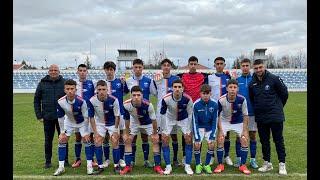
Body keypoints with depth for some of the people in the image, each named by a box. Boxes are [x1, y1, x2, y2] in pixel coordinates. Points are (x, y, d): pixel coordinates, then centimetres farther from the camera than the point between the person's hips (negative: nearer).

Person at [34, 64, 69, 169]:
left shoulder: (64, 83, 1)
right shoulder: (42, 83, 4)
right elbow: (36, 100, 8)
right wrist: (39, 115, 2)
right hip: (47, 117, 1)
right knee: (48, 140, 9)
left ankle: (65, 160, 20)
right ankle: (48, 161, 23)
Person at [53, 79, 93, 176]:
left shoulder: (81, 101, -35)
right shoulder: (60, 102, -28)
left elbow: (86, 117, -23)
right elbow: (60, 118, -12)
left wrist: (86, 132, -18)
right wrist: (62, 132, -7)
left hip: (82, 122, -2)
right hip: (69, 122, 3)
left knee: (86, 140, -8)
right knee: (62, 140, -3)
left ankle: (89, 165, 4)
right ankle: (61, 167, 9)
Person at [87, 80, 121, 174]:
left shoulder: (113, 100, -28)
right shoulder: (92, 101, -24)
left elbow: (117, 116, -16)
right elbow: (91, 117, -12)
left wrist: (116, 130, -13)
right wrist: (95, 132, -12)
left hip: (112, 123, -1)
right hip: (100, 123, 2)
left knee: (115, 142, -7)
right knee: (97, 142, -7)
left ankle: (116, 166, 12)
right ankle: (100, 166, 9)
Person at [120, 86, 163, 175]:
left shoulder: (148, 105, -38)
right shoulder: (126, 105, -30)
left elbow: (153, 119, -22)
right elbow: (127, 119, -12)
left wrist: (155, 133, -11)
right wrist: (126, 132, -2)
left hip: (148, 123, -2)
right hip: (134, 123, 2)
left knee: (155, 140, -10)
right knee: (127, 140, -5)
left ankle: (157, 166, 4)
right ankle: (128, 166, 8)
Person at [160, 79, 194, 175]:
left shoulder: (187, 99, -29)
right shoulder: (166, 99, -30)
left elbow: (190, 114, -13)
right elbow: (162, 113, -14)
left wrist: (188, 129, -11)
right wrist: (163, 127, -11)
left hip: (184, 119, 0)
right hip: (170, 118, 0)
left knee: (189, 139, -8)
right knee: (164, 139, -9)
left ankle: (187, 165, 9)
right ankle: (168, 166, 6)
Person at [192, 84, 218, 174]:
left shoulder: (214, 104, -18)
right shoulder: (196, 104, -22)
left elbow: (215, 121, -11)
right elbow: (194, 122, -18)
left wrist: (213, 135, -15)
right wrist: (196, 137, -21)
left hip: (210, 128, 1)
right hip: (199, 127, -1)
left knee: (212, 144, -10)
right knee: (196, 145, -12)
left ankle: (207, 165, 11)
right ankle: (198, 165, 9)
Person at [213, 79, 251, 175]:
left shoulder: (242, 99, -24)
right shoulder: (221, 100, -26)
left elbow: (245, 115, -11)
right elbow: (218, 116, -13)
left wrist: (245, 130, -13)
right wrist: (220, 130, -16)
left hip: (239, 122, 1)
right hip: (225, 122, -1)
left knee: (244, 140, -12)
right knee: (220, 140, -13)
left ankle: (243, 165, 6)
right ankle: (220, 165, 5)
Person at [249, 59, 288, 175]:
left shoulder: (274, 79, -8)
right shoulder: (252, 84, 3)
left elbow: (284, 93, 0)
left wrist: (278, 107, 8)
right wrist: (257, 108, 10)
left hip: (275, 116, -4)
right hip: (260, 118, 4)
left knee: (278, 140, 4)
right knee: (264, 141, 12)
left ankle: (282, 164, 15)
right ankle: (267, 163, 25)